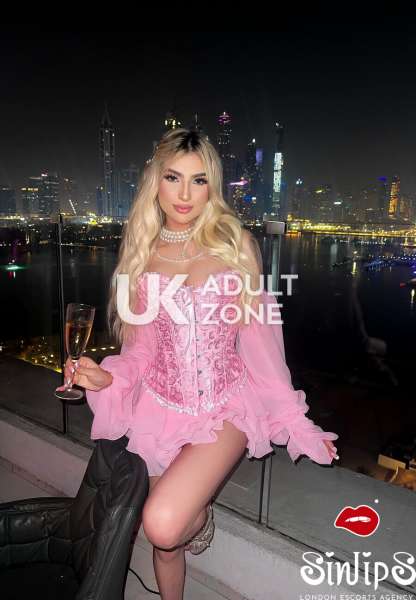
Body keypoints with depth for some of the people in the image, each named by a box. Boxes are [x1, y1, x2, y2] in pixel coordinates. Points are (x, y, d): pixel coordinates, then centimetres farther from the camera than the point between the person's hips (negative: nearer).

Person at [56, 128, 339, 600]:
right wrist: (105, 378, -10)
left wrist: (294, 418, -1)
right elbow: (142, 346, 8)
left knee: (164, 526, -22)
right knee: (163, 541, 16)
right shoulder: (140, 251, 3)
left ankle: (200, 516, 15)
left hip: (226, 406, -2)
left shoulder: (236, 243, -5)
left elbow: (259, 338, -2)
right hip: (162, 406, 3)